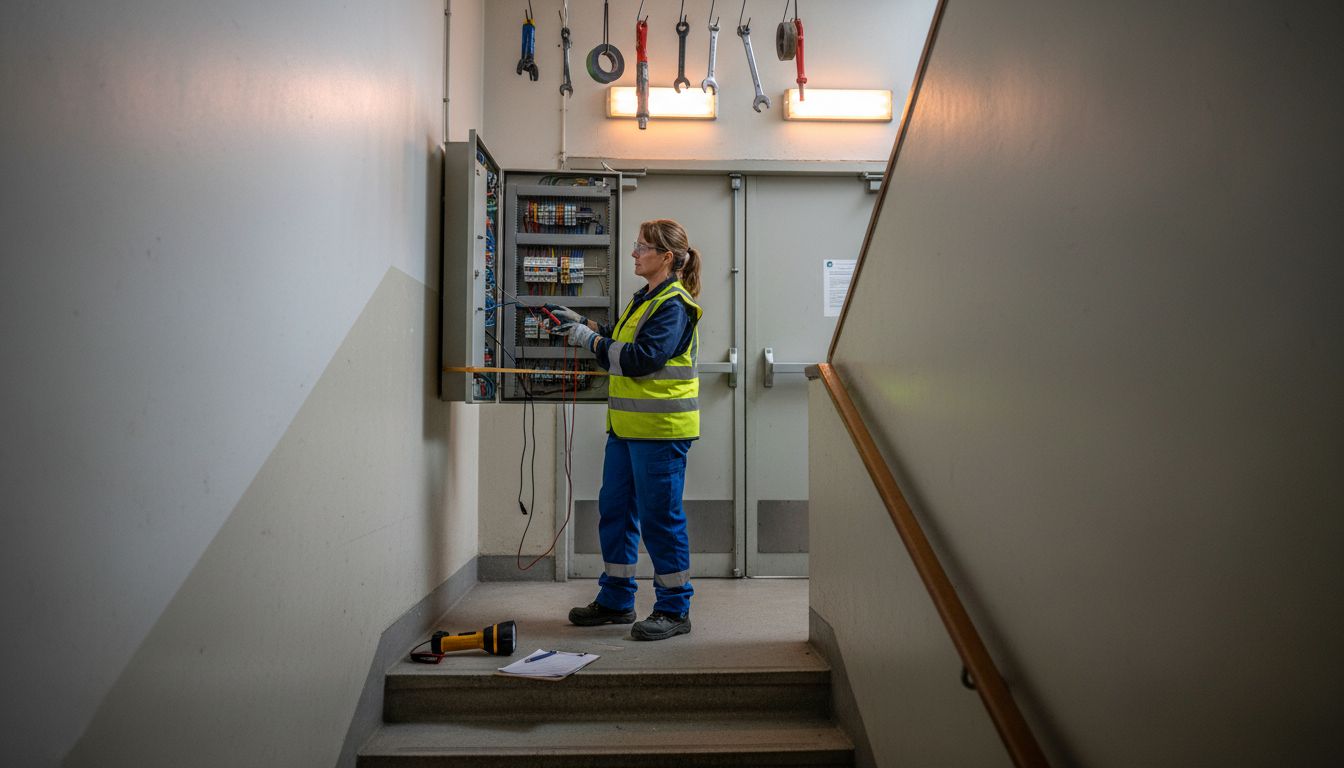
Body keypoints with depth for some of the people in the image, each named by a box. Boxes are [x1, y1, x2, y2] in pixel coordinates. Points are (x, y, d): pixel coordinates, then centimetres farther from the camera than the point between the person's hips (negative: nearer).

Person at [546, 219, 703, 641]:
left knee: (659, 516, -2)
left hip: (661, 429, -10)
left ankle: (674, 610, 11)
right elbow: (620, 343, 26)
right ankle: (616, 600, 27)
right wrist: (581, 322, 16)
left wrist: (590, 340, -13)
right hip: (627, 424, 10)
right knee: (614, 509, 14)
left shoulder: (674, 305, -13)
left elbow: (642, 358, -22)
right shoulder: (645, 298, 17)